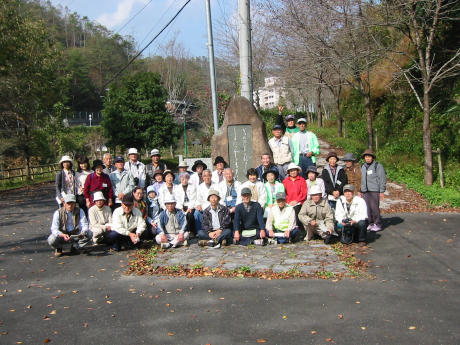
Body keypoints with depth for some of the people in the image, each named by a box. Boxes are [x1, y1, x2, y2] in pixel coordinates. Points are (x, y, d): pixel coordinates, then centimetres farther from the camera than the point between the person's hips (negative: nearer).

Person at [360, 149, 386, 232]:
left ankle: (378, 224, 1)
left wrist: (382, 191, -8)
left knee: (374, 208, -8)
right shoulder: (362, 167, 16)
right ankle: (370, 223, 14)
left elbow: (382, 179, -4)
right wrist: (360, 191, 16)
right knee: (367, 208, 4)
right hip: (365, 191, 6)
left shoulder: (378, 166, -2)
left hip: (374, 191, -6)